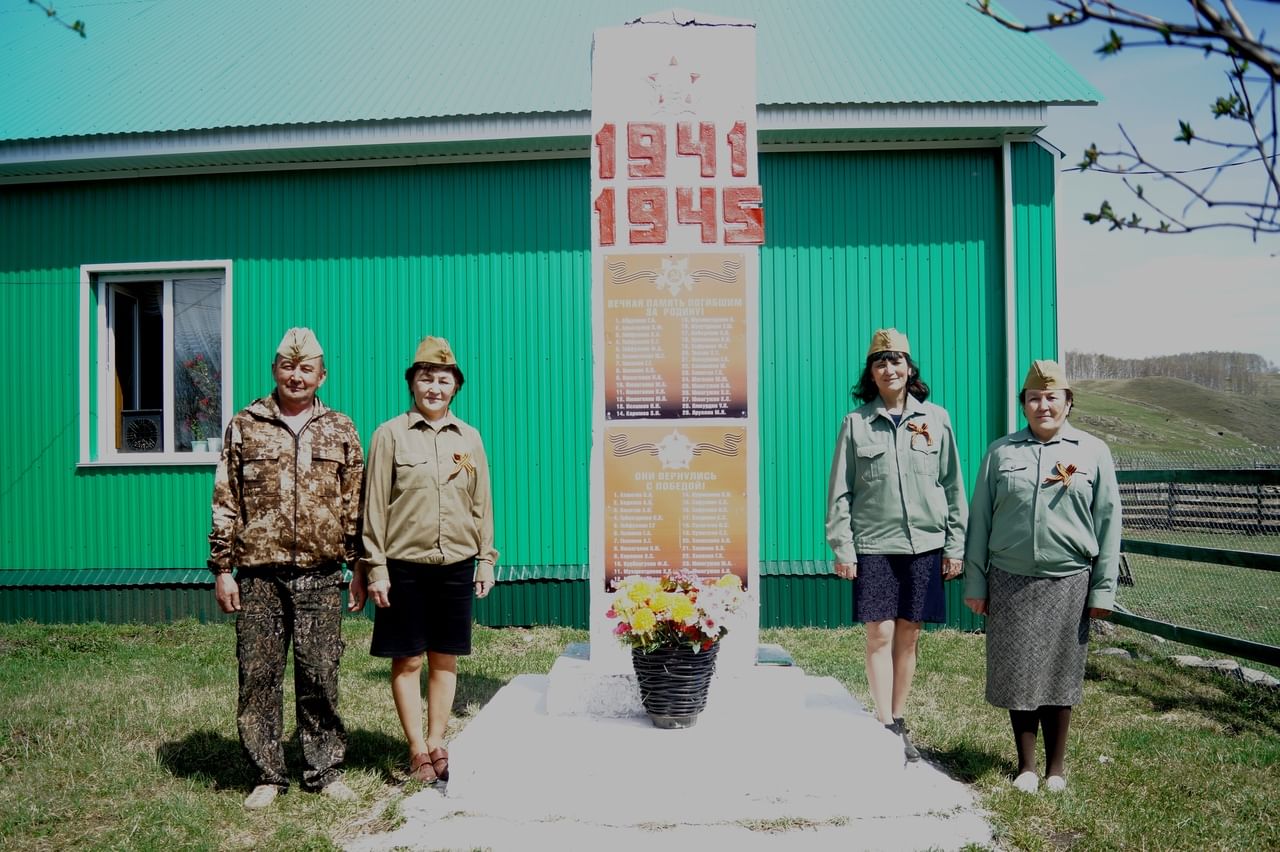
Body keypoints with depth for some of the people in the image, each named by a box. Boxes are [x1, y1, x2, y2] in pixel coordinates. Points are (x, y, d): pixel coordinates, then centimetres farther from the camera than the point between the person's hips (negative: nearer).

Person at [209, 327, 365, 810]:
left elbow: (354, 506, 8)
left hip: (321, 575, 0)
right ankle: (268, 775, 18)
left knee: (320, 677, 6)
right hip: (258, 574, 0)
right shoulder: (245, 426, 5)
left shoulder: (340, 430, 8)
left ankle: (325, 771, 19)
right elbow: (226, 502, 5)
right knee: (259, 677, 5)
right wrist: (222, 568, 0)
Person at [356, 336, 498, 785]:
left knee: (445, 658, 10)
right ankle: (418, 751, 17)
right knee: (407, 660, 4)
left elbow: (482, 503, 11)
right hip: (404, 564, -3)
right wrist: (376, 567, -7)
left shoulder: (469, 438, 8)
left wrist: (486, 559, 8)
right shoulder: (390, 434, -2)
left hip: (456, 564, 3)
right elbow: (375, 504, -3)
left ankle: (437, 744, 23)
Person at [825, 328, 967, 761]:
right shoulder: (855, 423, 2)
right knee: (880, 635, -1)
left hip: (924, 544, 1)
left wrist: (955, 546, 4)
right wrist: (842, 549, -4)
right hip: (873, 545, -1)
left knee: (908, 636, 8)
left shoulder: (936, 419, 5)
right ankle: (885, 727, 9)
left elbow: (953, 486, 7)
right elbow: (840, 492, 1)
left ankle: (899, 723, 21)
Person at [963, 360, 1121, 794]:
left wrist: (1103, 588, -1)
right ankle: (1026, 766, 22)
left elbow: (1108, 522, 4)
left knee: (1060, 677, 9)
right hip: (1010, 583, 1)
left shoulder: (1093, 452, 4)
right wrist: (975, 583, 2)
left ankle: (1056, 768, 24)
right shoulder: (1001, 451, 6)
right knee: (1018, 676, 7)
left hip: (1067, 584, 0)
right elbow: (980, 520, 6)